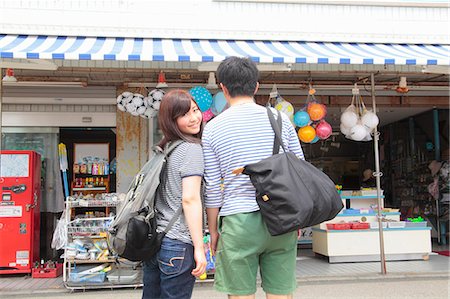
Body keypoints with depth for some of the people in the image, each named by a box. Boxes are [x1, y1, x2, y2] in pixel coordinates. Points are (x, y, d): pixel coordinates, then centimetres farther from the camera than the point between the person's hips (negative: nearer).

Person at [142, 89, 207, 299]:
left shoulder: (163, 148, 12)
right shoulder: (191, 149, -12)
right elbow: (190, 199, -19)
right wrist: (199, 248, -18)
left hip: (154, 240, 8)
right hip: (178, 244, -8)